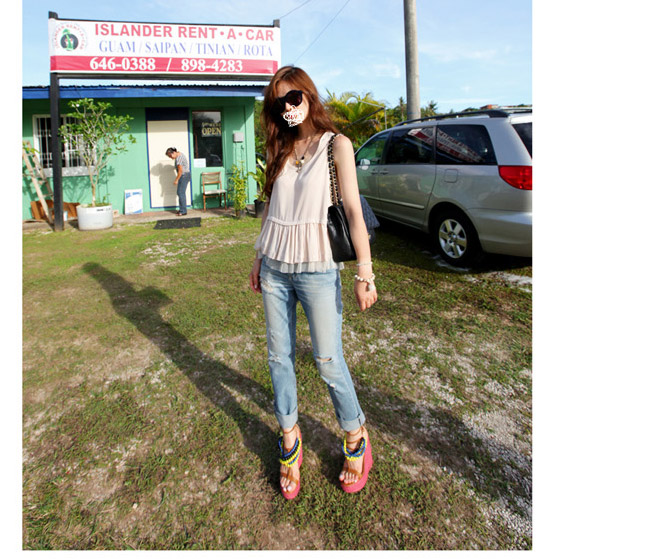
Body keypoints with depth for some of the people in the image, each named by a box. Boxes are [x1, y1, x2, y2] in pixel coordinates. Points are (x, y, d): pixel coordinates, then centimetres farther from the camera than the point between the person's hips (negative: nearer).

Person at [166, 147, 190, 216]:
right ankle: (182, 209, 17)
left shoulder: (179, 158, -19)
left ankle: (183, 211, -6)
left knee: (181, 193, -9)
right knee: (179, 193, 12)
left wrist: (176, 180, -13)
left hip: (184, 176, -10)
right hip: (183, 176, 10)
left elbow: (180, 170, -19)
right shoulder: (179, 154, 12)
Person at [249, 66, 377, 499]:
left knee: (329, 362, 0)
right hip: (275, 269, 5)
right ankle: (290, 441, 27)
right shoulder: (281, 150, 13)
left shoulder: (335, 144, -1)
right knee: (280, 358, 9)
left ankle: (356, 438, 23)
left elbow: (353, 208, -8)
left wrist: (364, 273, -14)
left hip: (317, 269, -5)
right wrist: (259, 260, 17)